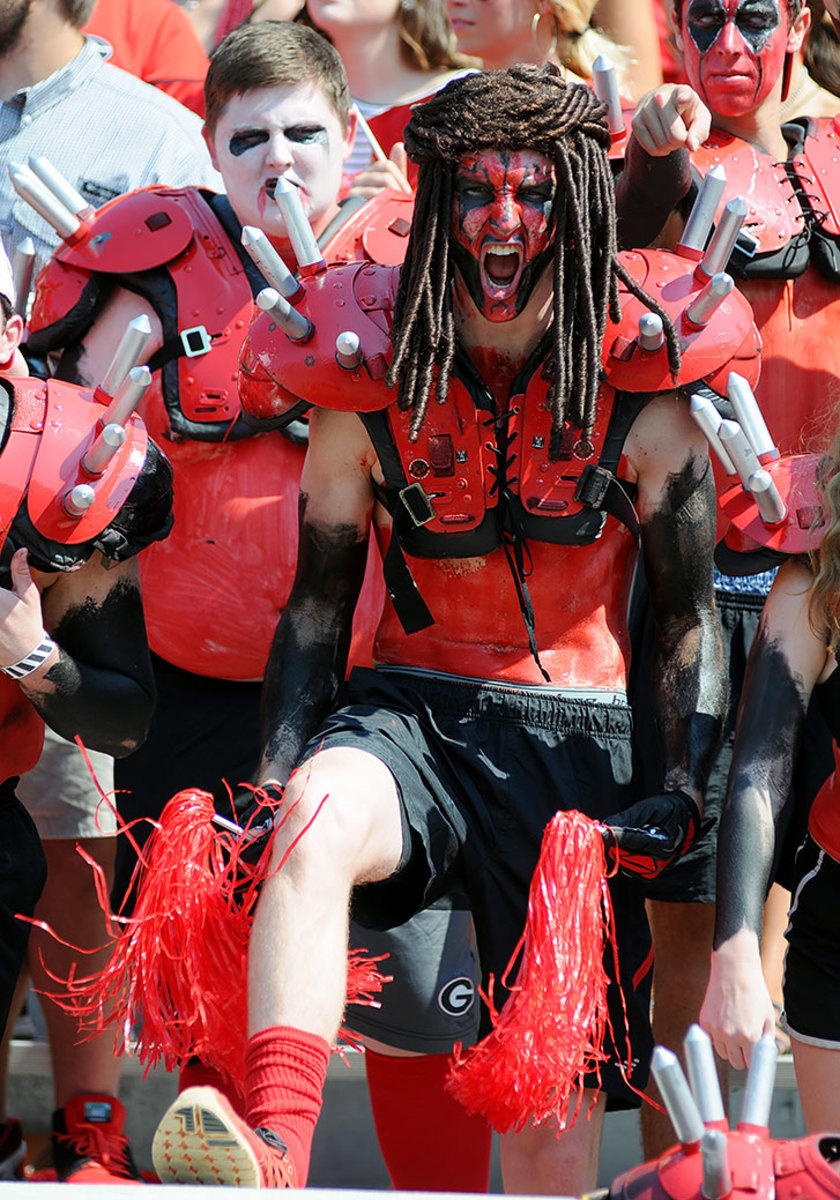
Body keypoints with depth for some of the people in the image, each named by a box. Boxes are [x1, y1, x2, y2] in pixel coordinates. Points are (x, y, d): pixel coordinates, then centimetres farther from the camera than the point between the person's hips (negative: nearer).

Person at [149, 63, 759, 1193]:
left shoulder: (642, 391, 0)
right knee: (319, 809, -38)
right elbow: (317, 604, 8)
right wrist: (277, 782, -3)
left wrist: (683, 794, -7)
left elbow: (692, 616, 6)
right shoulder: (372, 384, 2)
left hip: (575, 737, 0)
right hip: (409, 713, 0)